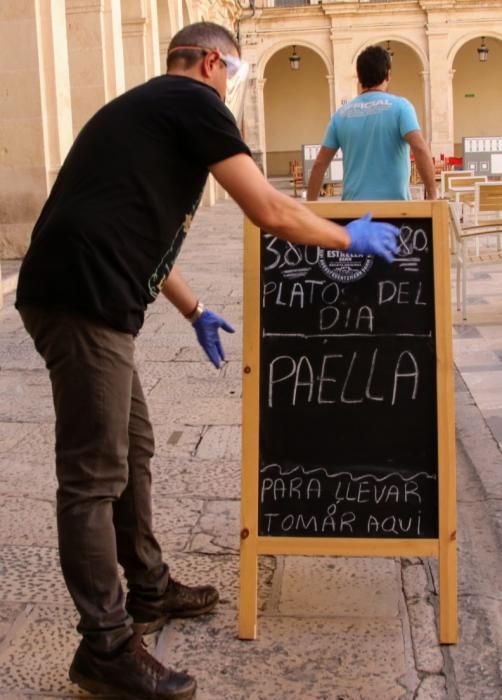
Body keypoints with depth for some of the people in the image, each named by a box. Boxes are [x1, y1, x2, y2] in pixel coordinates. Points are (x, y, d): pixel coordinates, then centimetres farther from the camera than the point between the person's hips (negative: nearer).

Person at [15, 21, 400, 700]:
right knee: (95, 476, -3)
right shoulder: (194, 101, -2)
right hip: (84, 301, -10)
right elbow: (271, 213, -8)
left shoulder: (143, 107, 27)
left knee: (132, 448, 19)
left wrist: (195, 311, 38)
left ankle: (149, 591, 33)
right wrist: (350, 237, 8)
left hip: (82, 297, 10)